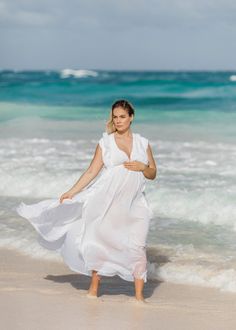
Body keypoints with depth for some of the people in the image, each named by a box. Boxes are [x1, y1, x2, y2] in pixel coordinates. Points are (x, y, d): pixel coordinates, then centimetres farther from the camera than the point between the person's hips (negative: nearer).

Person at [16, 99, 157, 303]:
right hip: (108, 200, 0)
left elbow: (153, 174, 12)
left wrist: (141, 167, -8)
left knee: (137, 246, -7)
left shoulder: (143, 143, 9)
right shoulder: (105, 143, 4)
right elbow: (92, 172, 3)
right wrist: (71, 192, -3)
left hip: (134, 202, 1)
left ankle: (139, 295, 0)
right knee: (100, 240, 3)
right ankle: (94, 288, 17)